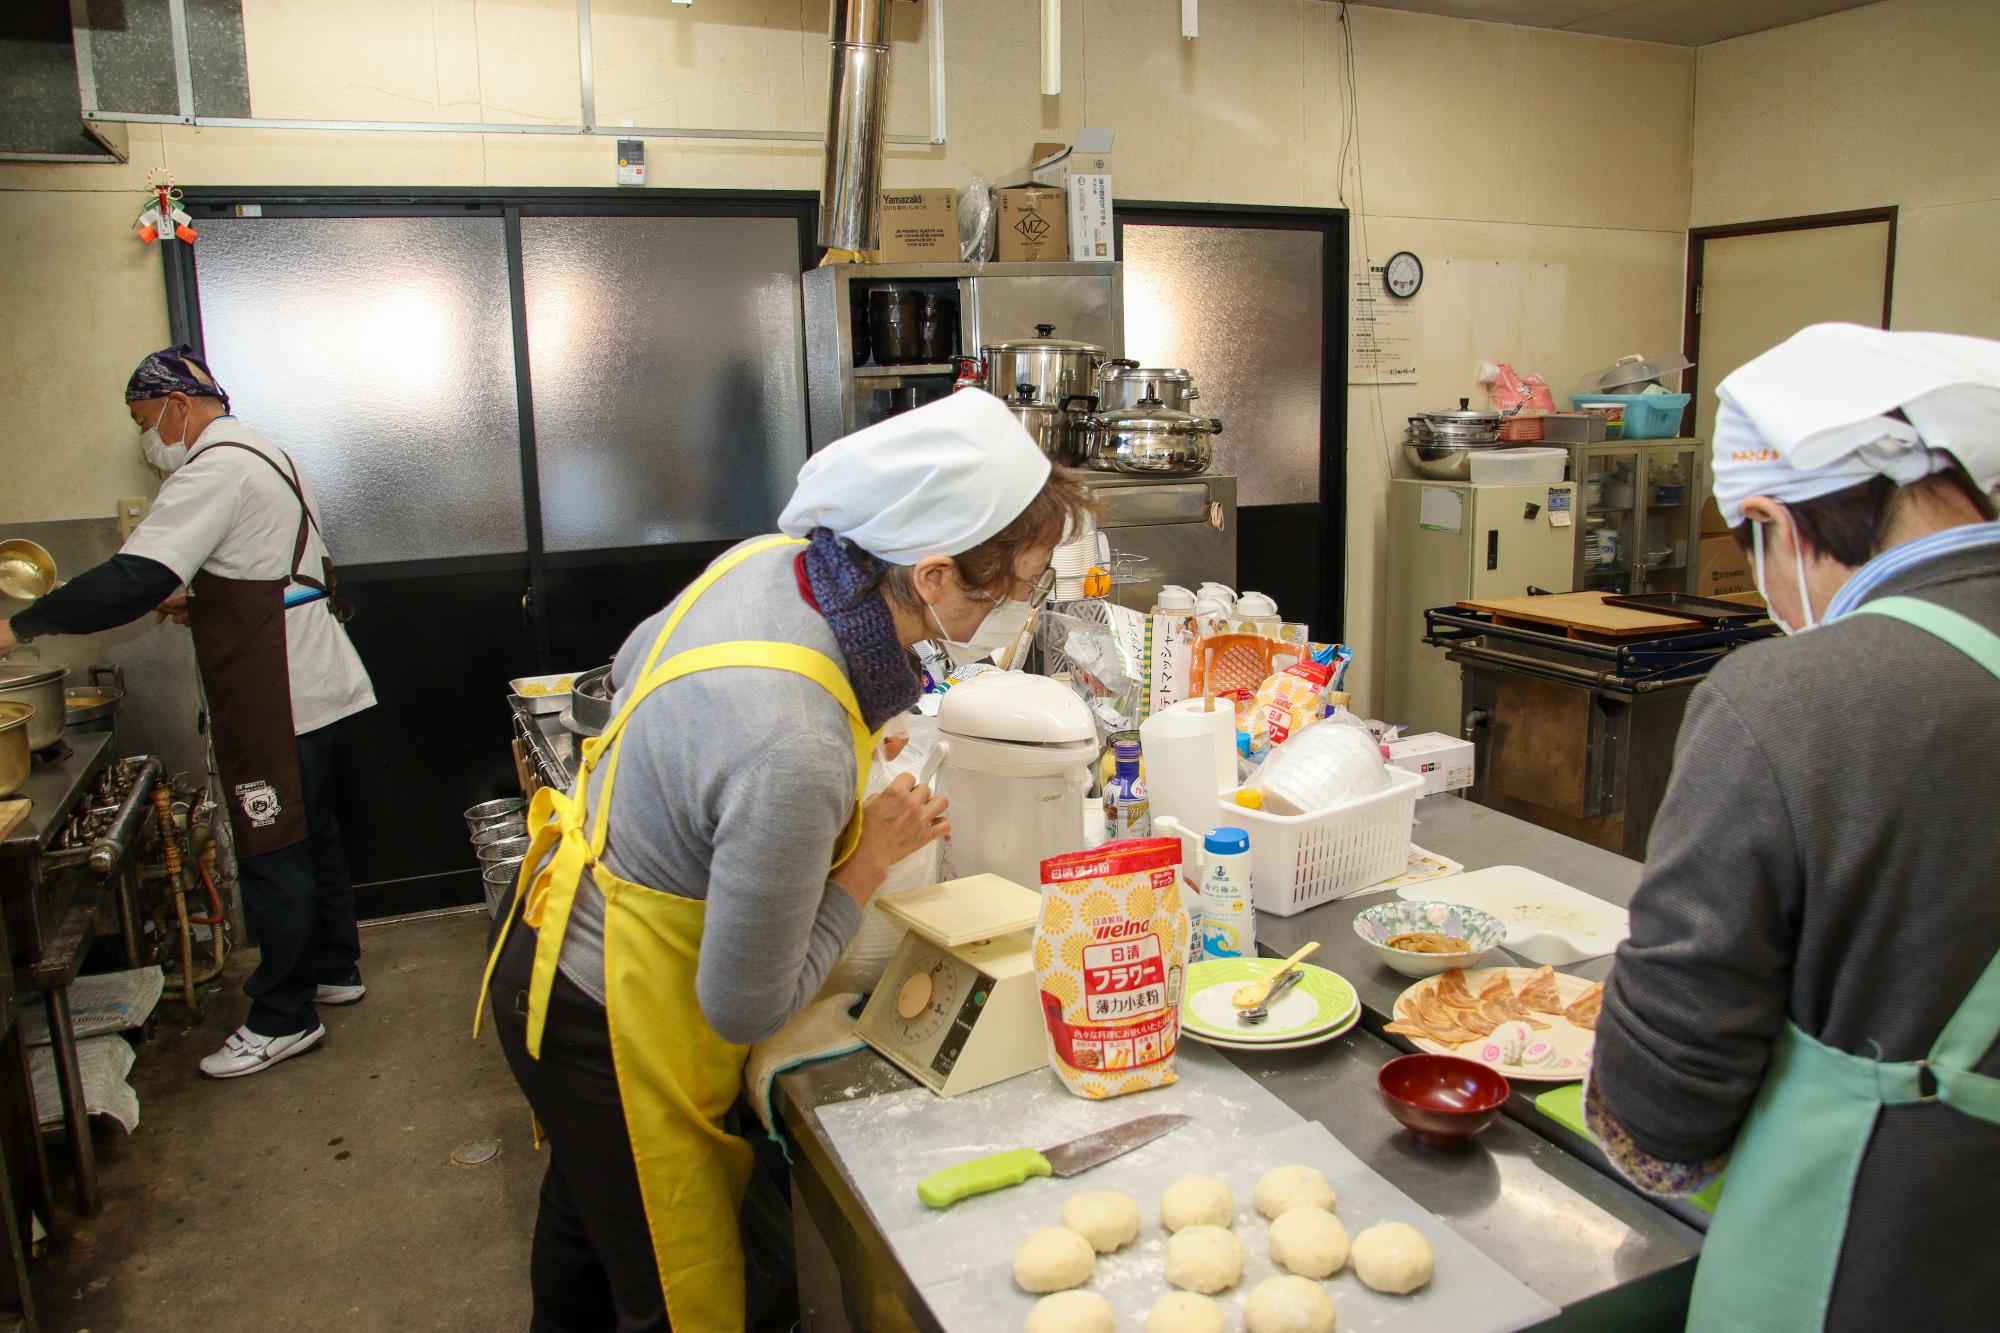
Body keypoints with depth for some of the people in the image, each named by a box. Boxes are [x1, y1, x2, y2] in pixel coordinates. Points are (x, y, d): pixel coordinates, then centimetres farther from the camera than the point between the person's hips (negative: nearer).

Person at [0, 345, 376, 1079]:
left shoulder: (214, 468, -16)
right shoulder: (258, 454, 17)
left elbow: (134, 579, -24)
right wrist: (201, 602, 16)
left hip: (275, 697, -10)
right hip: (306, 683, 10)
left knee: (272, 853, -2)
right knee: (311, 833, 19)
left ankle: (283, 1018, 8)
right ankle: (333, 969, 31)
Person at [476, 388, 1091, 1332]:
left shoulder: (771, 559, -15)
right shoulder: (794, 756, -39)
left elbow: (630, 668, 7)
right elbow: (748, 1009, -25)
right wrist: (870, 857, -17)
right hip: (609, 1020, -9)